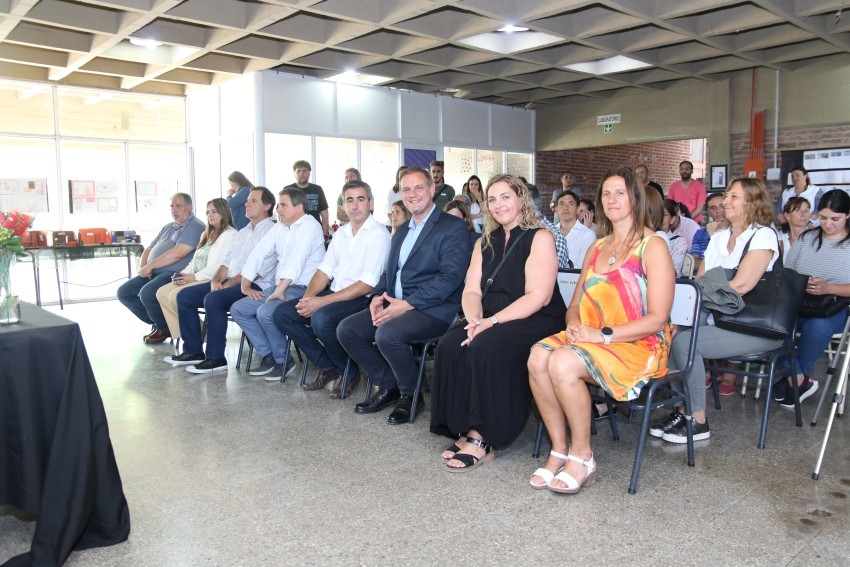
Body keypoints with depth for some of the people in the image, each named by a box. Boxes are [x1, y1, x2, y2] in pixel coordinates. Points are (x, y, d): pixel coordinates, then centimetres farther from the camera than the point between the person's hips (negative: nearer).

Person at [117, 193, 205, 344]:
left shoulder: (195, 226, -9)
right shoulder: (168, 227, 22)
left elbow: (178, 253, -21)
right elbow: (149, 249, 24)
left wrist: (150, 266, -14)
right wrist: (142, 266, 2)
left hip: (175, 274, -10)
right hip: (154, 273, 10)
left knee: (147, 293, -31)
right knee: (124, 292, 1)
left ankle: (165, 329, -4)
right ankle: (157, 323, 11)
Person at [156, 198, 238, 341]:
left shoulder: (230, 234, -7)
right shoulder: (207, 235, 25)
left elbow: (219, 266, -16)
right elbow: (195, 261, 22)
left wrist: (195, 277, -17)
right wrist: (184, 274, 2)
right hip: (196, 278, 10)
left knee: (176, 295, -24)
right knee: (162, 293, -4)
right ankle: (180, 335, -8)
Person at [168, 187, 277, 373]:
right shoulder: (243, 232, 22)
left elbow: (257, 270, -17)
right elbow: (228, 261, 20)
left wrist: (228, 283, -16)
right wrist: (217, 279, 0)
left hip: (255, 286, -9)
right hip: (230, 283, 10)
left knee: (213, 299, -32)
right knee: (184, 296, 1)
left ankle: (215, 358, -20)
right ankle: (193, 351, 7)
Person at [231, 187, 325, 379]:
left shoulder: (309, 226, -12)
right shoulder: (279, 227, 14)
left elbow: (296, 260, -24)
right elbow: (258, 253, 12)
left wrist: (280, 291, -29)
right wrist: (245, 285, 4)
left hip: (301, 289, -9)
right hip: (278, 288, 9)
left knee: (265, 313, -30)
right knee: (237, 309, 1)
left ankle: (283, 361, -7)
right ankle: (269, 357, 5)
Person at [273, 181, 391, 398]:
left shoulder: (378, 234, -10)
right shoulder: (341, 233, 15)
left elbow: (367, 285, -19)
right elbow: (325, 270, 13)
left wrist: (322, 301, -22)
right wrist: (308, 297, -8)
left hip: (362, 299, -8)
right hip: (334, 294, 8)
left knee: (321, 319, -34)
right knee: (282, 313, -4)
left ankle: (349, 372, -5)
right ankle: (327, 367, 5)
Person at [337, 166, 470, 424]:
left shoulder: (453, 227, -6)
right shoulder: (401, 231, 21)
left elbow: (450, 277, -17)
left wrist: (407, 304, -20)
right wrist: (379, 296, -1)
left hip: (433, 309, -8)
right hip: (394, 305, 8)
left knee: (387, 334, -32)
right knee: (346, 330, -6)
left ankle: (410, 395, -5)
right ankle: (388, 386, 10)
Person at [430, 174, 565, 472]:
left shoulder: (540, 238, -4)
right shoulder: (485, 243, 16)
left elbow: (538, 297, -15)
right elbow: (471, 291, 8)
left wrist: (492, 321, -22)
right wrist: (474, 319, -15)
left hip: (537, 322, -6)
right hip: (491, 323, 6)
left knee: (487, 346, -33)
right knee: (450, 344, -22)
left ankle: (482, 440, -23)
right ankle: (464, 431, -15)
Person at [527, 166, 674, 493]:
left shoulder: (653, 246, -4)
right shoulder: (596, 249, 18)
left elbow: (657, 319, -12)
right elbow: (576, 303, 18)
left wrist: (603, 334, -19)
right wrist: (574, 324, -6)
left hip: (637, 347, -6)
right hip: (589, 340, 6)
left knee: (563, 362, -32)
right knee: (538, 357, -24)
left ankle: (582, 457, -14)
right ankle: (559, 450, -12)